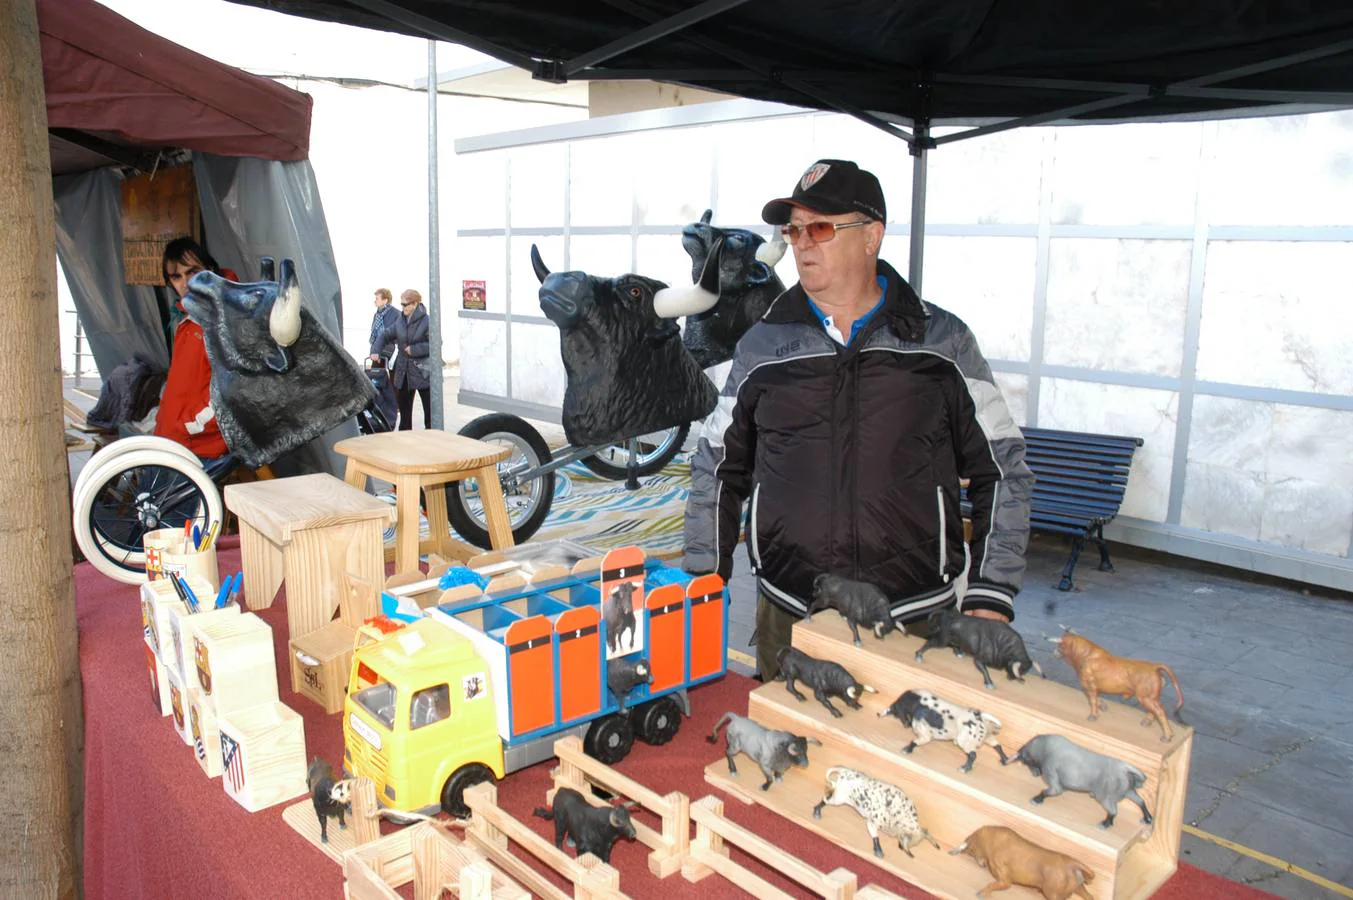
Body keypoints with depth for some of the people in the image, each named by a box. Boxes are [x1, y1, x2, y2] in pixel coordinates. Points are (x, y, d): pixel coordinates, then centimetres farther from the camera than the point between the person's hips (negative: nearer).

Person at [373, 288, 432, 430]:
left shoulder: (426, 321, -12)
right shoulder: (400, 321, 7)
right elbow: (385, 336, 12)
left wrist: (414, 349, -18)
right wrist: (375, 351, -4)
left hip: (423, 372, -6)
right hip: (403, 372, 7)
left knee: (430, 411, 0)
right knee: (404, 410, 14)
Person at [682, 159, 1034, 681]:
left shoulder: (943, 342, 1)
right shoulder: (762, 346, 5)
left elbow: (1001, 470, 5)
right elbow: (718, 470, 13)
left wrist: (991, 598, -1)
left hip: (917, 620, -1)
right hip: (788, 619, 1)